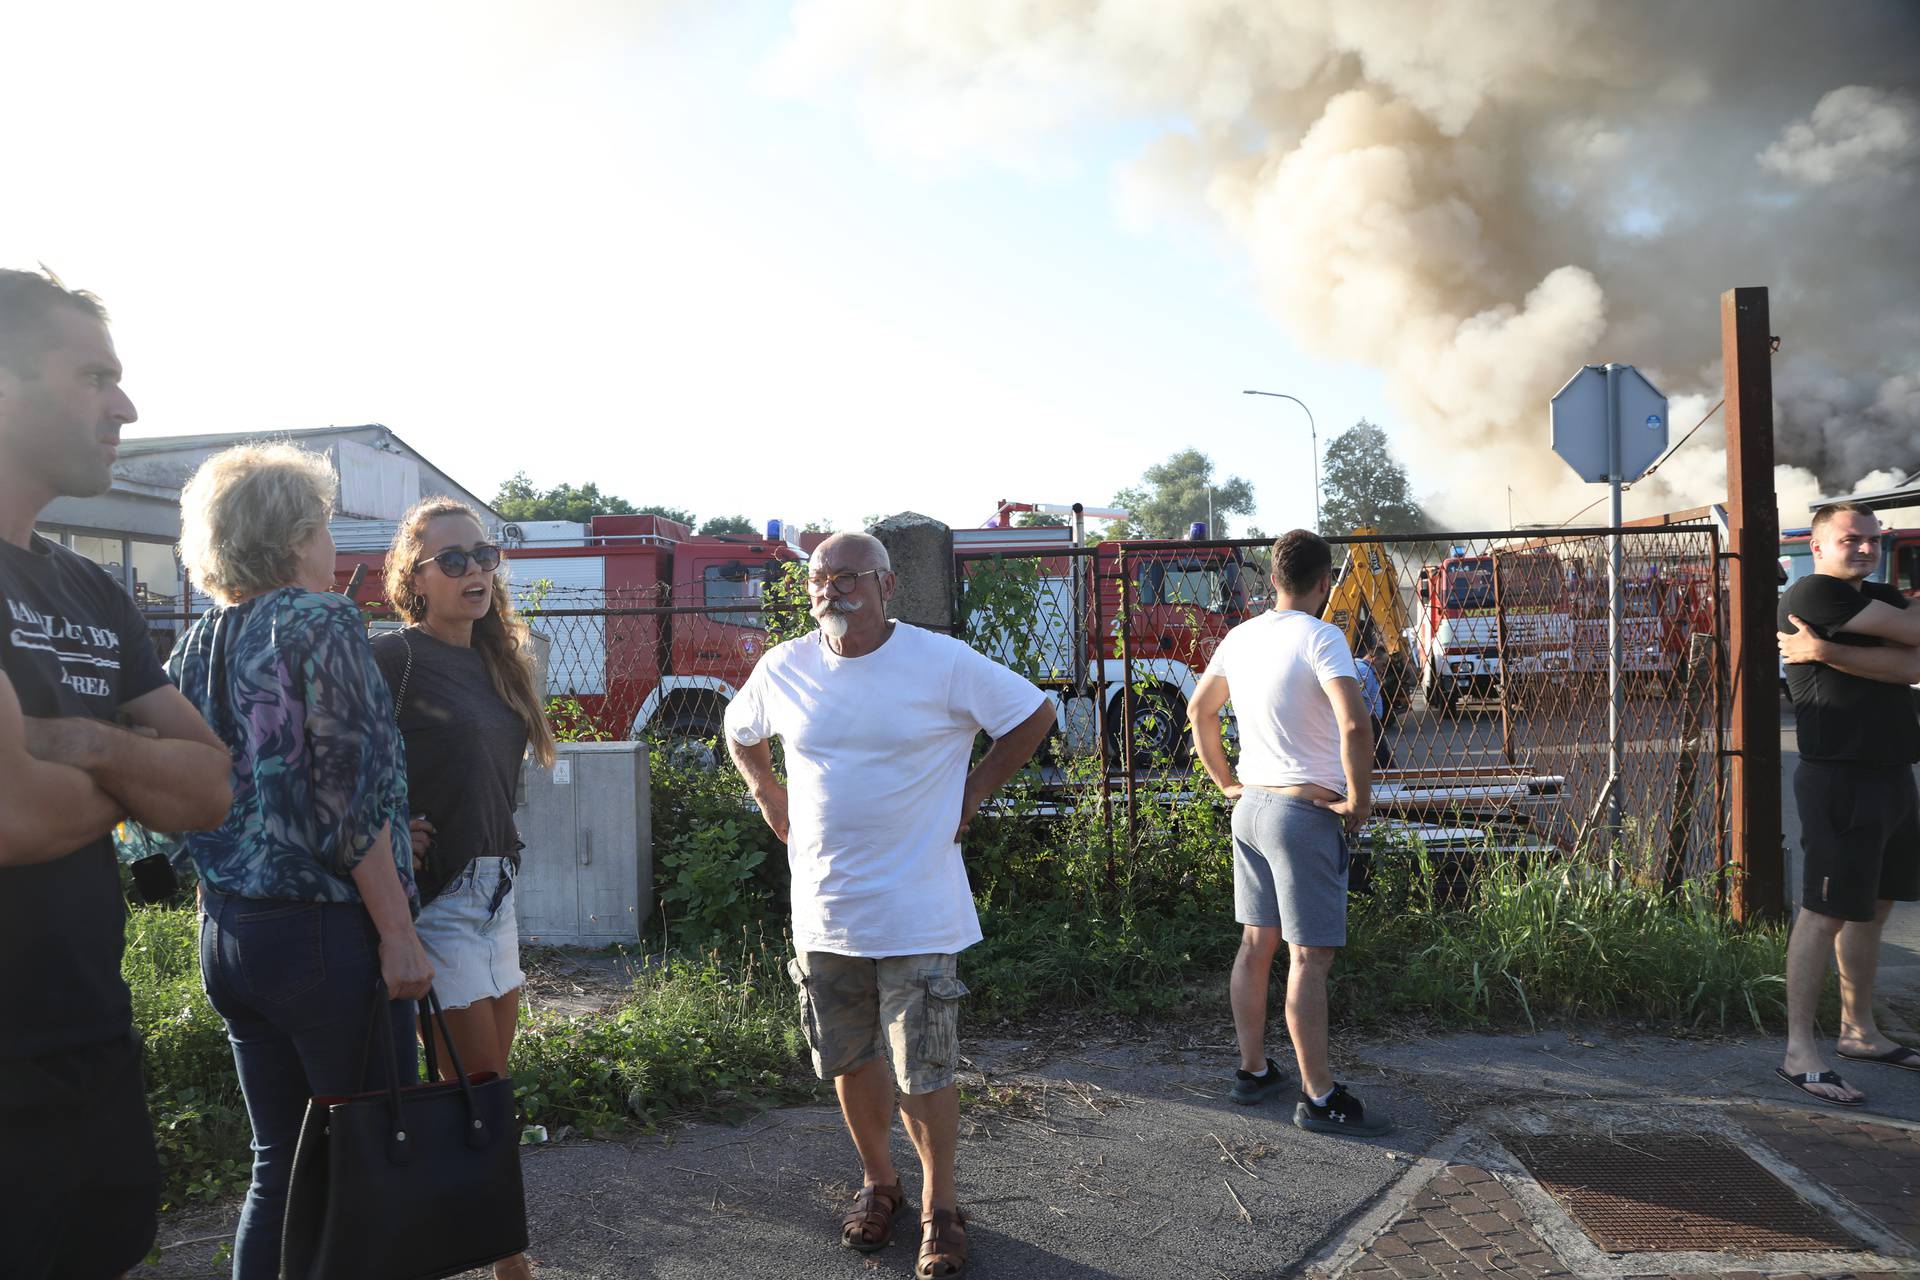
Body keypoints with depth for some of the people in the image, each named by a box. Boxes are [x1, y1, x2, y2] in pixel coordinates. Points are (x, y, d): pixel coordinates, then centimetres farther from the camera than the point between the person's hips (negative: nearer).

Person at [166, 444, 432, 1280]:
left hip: (226, 932, 8)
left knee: (278, 1160, 16)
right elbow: (350, 796, -16)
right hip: (325, 931, -7)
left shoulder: (195, 645, 10)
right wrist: (397, 931, -13)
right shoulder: (320, 622, -11)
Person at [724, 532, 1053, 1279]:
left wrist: (971, 793, -2)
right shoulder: (782, 669, 0)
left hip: (916, 914, -3)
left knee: (924, 1073, 3)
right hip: (822, 910, 4)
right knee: (850, 1061, 16)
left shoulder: (942, 663, -10)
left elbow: (1033, 716, 1)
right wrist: (770, 799, 9)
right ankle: (878, 1184, 38)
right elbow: (740, 733, 21)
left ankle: (939, 1206, 24)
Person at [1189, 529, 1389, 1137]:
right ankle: (1319, 1097, 4)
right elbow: (1355, 726, -26)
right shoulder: (1320, 637, -15)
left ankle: (1252, 1070, 26)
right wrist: (1359, 798, -13)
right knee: (1310, 956, -3)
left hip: (1251, 806, 8)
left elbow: (1198, 710, 21)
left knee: (1256, 943, 15)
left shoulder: (1240, 637, 8)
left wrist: (1225, 782, 23)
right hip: (1306, 812, -7)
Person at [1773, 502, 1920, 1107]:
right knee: (1826, 911, -8)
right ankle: (1799, 1051, -4)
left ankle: (1859, 1030, 26)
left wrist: (1825, 652, -16)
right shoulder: (1812, 594, -9)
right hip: (1839, 779, -8)